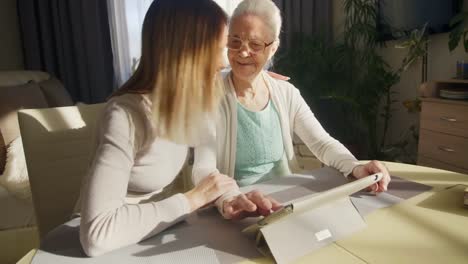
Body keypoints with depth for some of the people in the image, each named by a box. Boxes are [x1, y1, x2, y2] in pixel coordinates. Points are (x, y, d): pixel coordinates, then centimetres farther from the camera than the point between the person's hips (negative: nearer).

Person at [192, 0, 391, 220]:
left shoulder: (287, 94, 2)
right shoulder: (214, 97, -12)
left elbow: (322, 143, 0)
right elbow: (203, 169, -22)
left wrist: (356, 168, -20)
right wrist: (229, 201, -42)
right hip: (239, 214, -3)